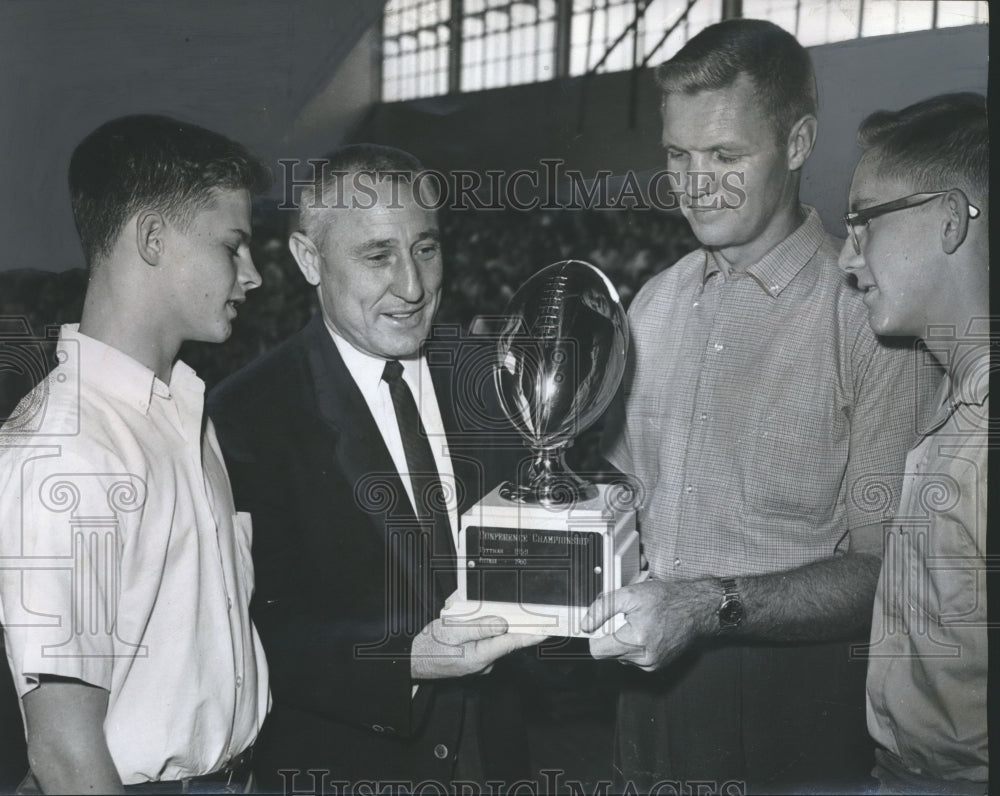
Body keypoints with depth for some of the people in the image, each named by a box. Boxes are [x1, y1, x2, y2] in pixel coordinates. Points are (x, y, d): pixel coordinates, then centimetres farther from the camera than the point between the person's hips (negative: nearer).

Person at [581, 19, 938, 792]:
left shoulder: (873, 317, -14)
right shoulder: (655, 301, 5)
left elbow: (885, 569, -16)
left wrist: (711, 606, -25)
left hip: (791, 706, -5)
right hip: (646, 688, 5)